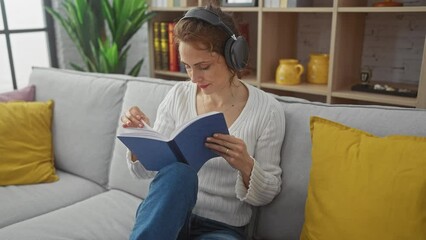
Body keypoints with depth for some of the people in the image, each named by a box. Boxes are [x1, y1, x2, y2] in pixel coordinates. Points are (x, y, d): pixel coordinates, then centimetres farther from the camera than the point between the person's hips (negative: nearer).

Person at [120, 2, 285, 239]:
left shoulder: (267, 110, -9)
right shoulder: (178, 95, -1)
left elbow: (267, 195, -4)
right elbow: (146, 171, 5)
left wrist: (245, 165, -24)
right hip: (168, 217, 2)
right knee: (177, 172, -32)